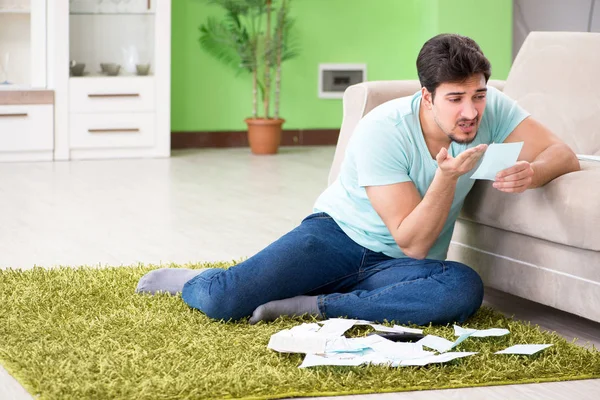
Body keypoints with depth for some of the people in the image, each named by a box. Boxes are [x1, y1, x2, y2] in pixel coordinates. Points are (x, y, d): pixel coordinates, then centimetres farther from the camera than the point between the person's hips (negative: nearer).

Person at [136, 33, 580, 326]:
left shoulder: (490, 108, -10)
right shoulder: (382, 131, -21)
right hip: (339, 236, -3)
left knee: (465, 289, -34)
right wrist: (447, 176, -37)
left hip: (395, 267, 4)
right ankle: (186, 280, 15)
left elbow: (564, 155, -10)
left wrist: (531, 173, -32)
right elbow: (413, 242, -22)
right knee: (221, 302, -24)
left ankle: (315, 306, -21)